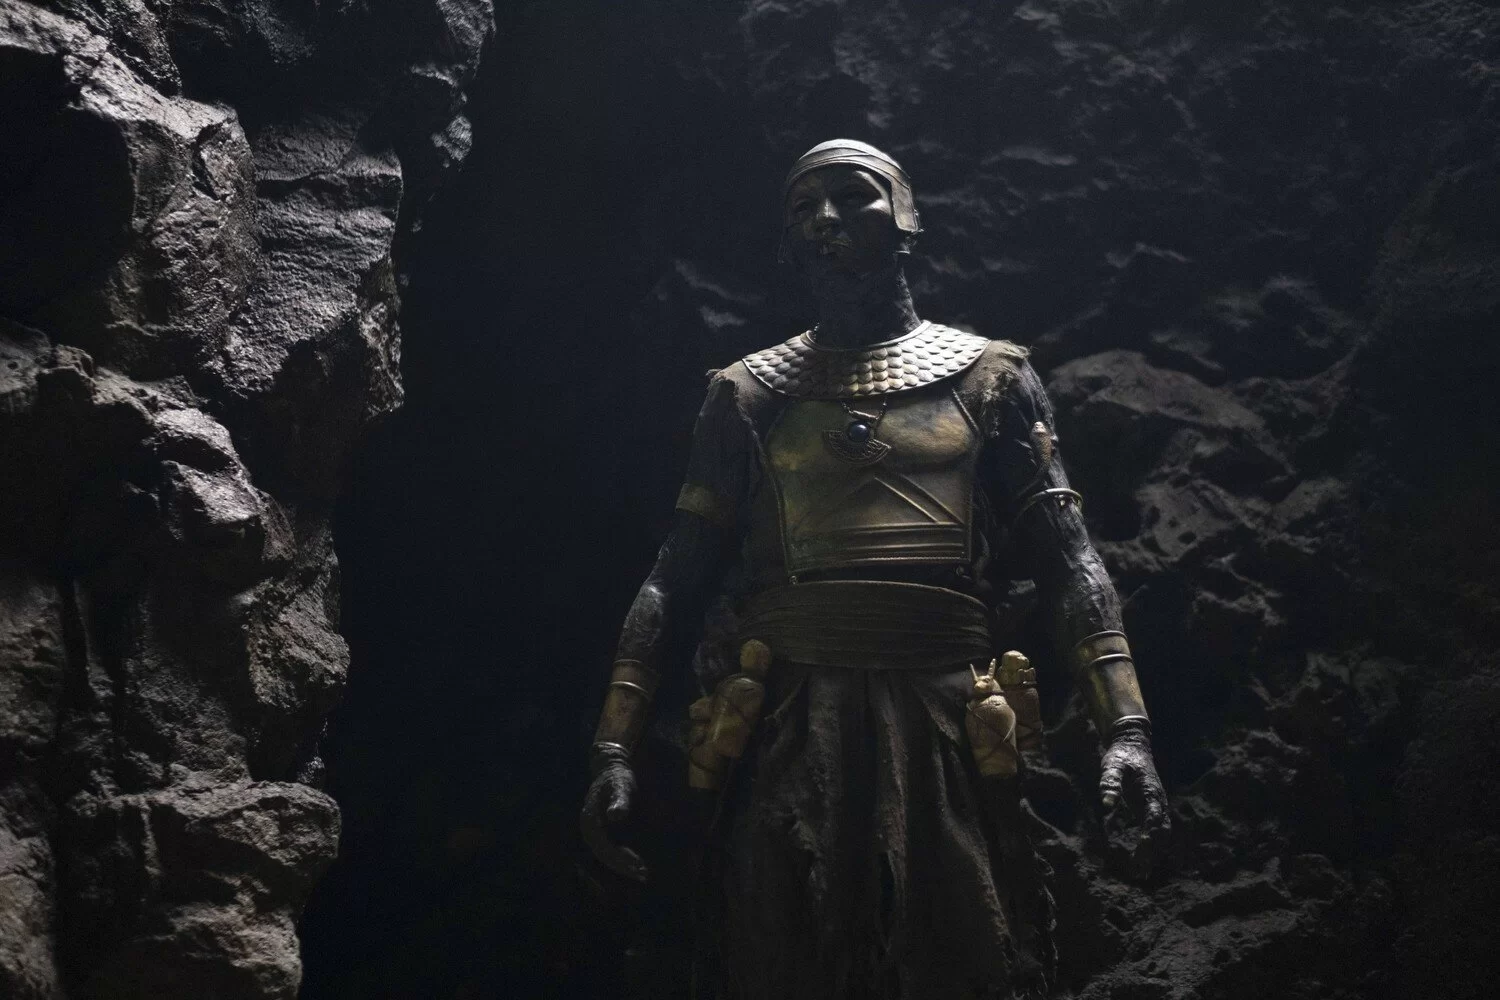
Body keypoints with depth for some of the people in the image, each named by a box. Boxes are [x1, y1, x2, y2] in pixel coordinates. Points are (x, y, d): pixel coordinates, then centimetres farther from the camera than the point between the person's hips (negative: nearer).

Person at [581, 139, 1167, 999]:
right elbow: (675, 580, 10)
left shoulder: (989, 377, 12)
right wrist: (616, 748, -1)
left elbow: (1066, 561, 3)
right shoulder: (750, 396, 15)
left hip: (946, 726, -1)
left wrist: (1125, 724, -11)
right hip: (790, 734, 1)